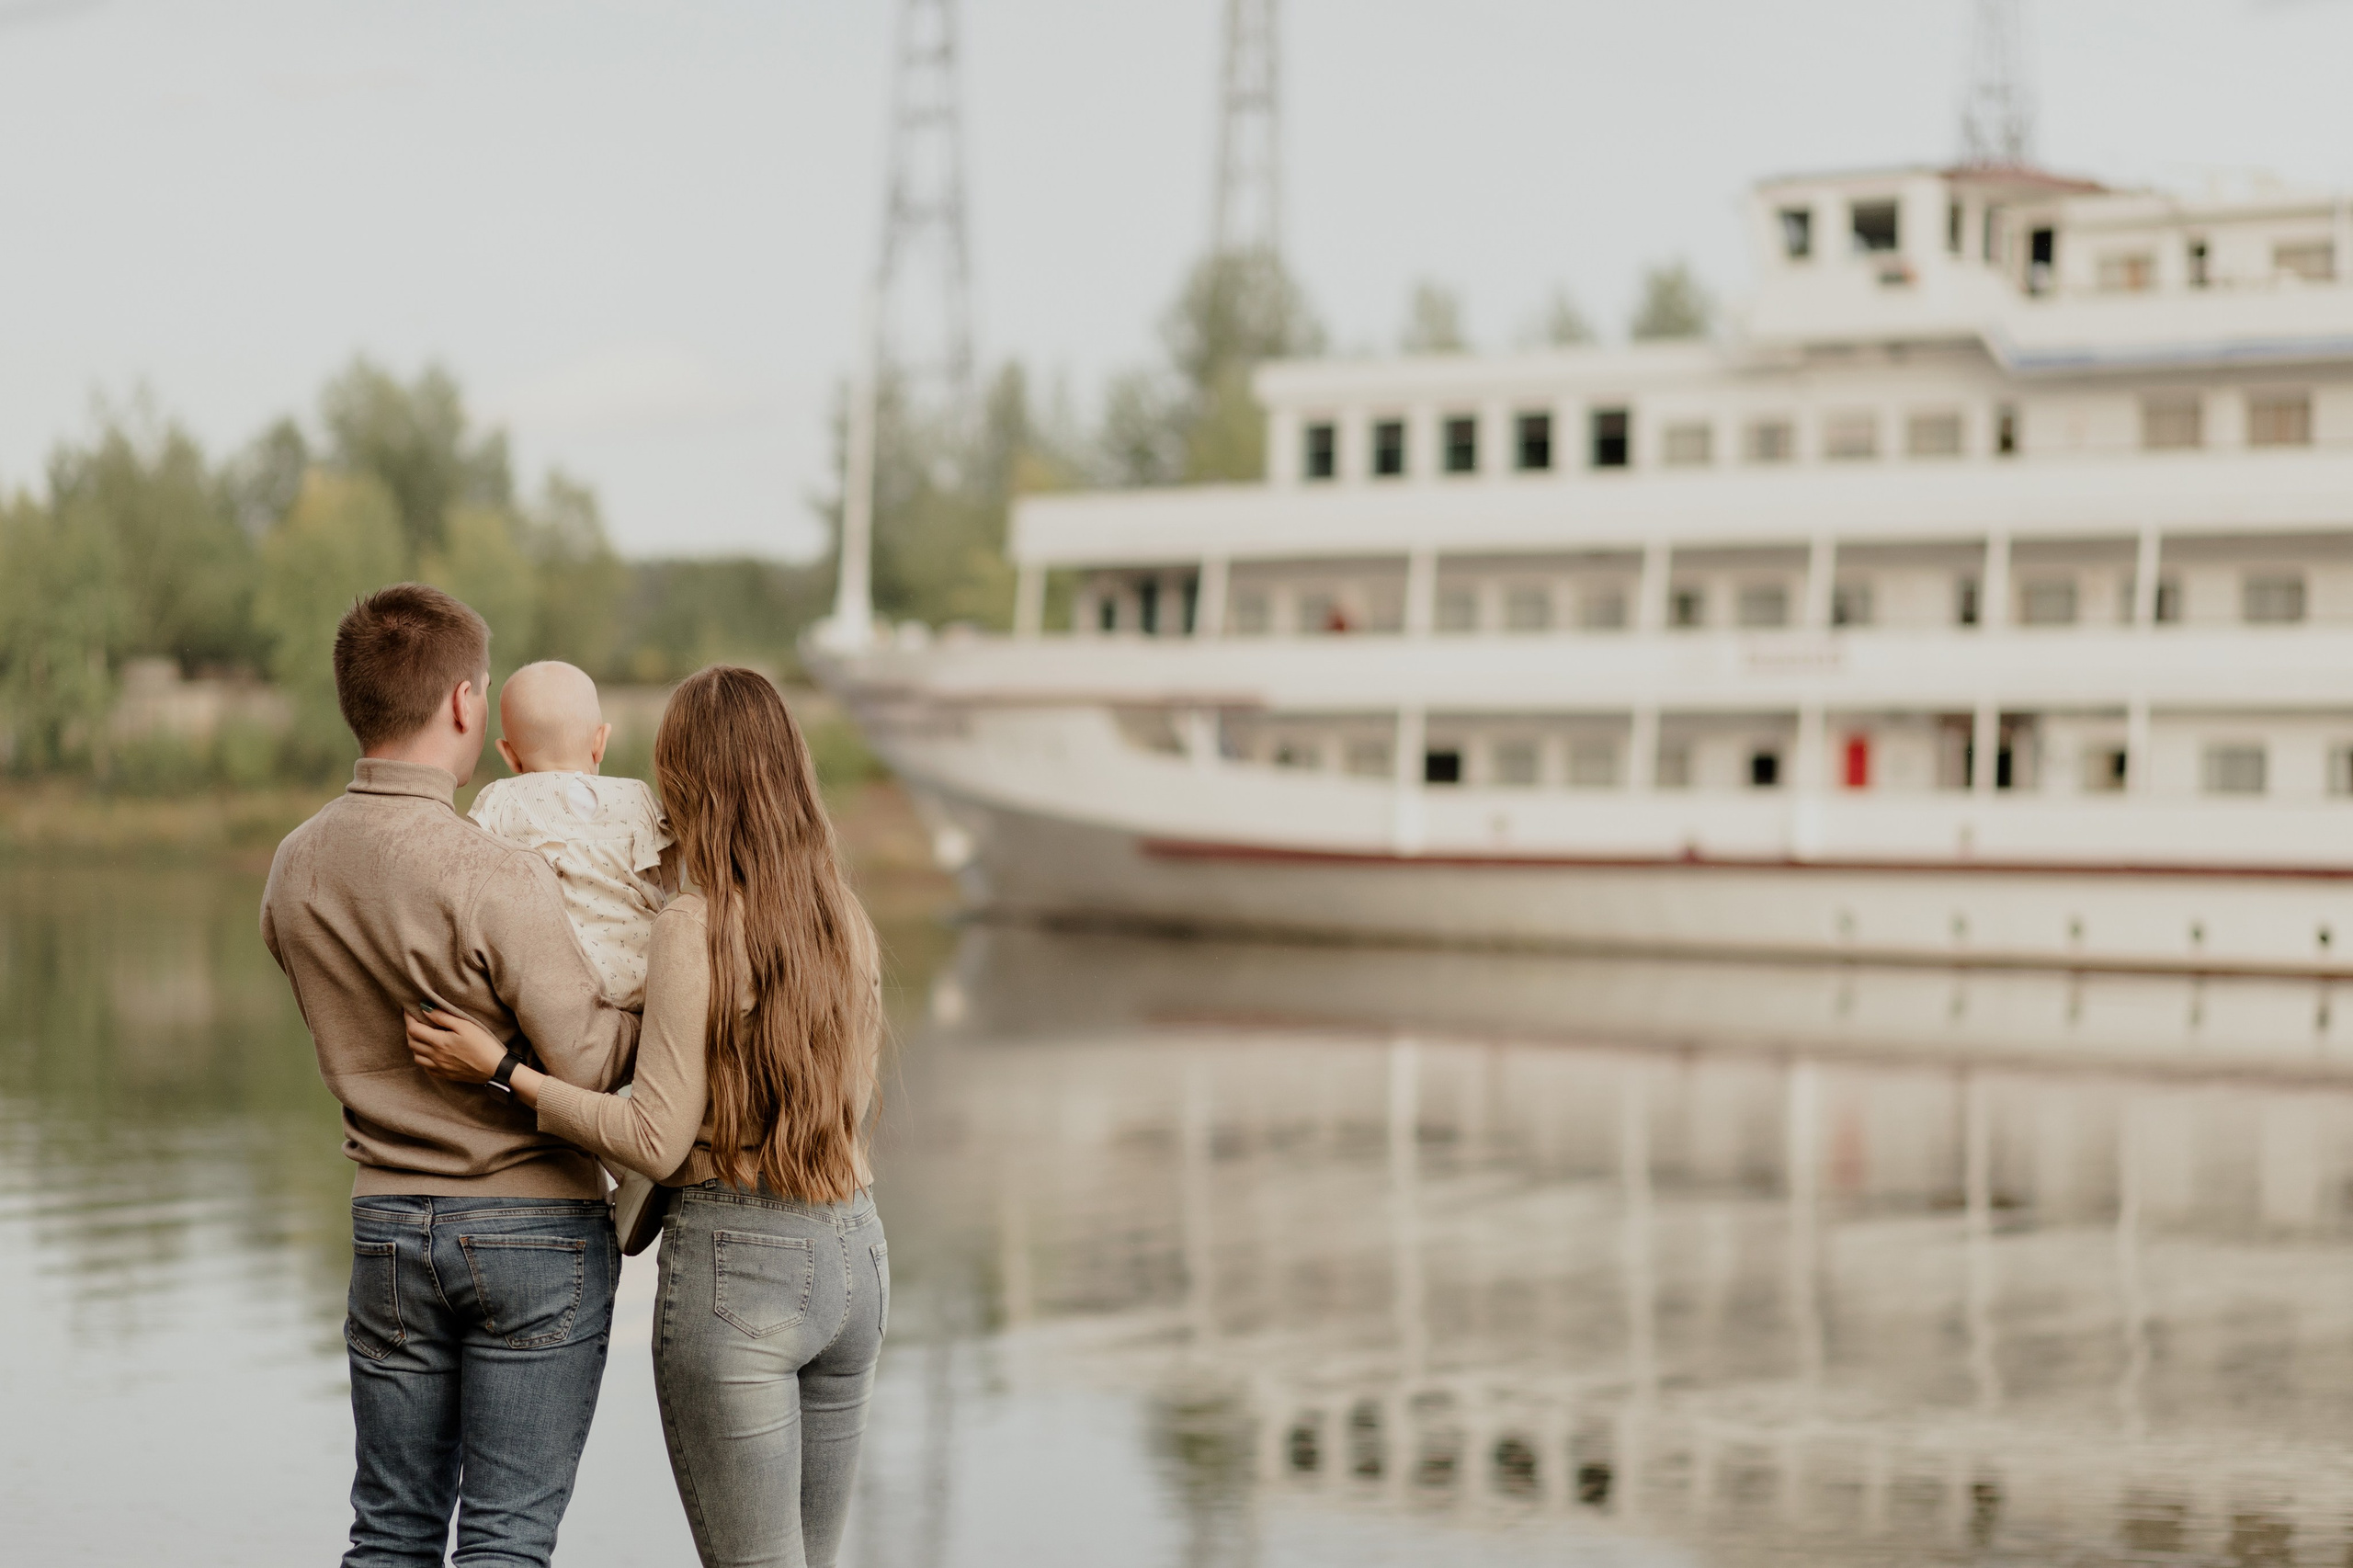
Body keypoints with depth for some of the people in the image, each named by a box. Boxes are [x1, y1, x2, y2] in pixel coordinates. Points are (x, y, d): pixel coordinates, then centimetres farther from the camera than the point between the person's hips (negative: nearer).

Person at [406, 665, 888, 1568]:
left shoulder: (695, 928, -13)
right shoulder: (846, 923, 6)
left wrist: (501, 1073, -12)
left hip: (733, 1260, -7)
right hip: (853, 1255, 7)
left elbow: (659, 1142, -15)